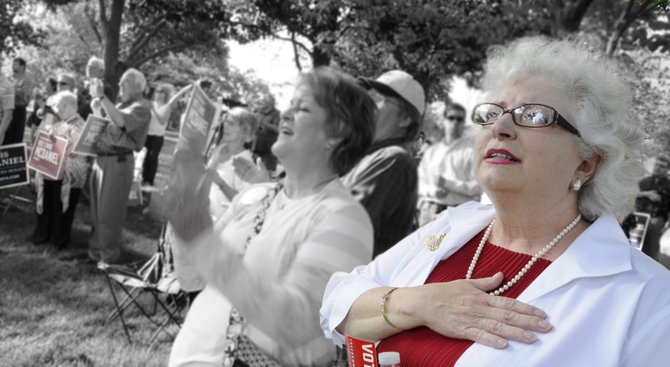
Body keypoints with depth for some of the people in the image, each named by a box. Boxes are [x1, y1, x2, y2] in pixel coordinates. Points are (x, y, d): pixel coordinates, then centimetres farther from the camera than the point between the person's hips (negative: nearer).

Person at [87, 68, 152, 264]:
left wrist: (101, 97, -24)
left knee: (109, 210, 0)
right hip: (101, 158, 9)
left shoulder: (141, 106, -10)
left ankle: (110, 253, 12)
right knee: (97, 208, 17)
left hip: (117, 161, -9)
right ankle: (96, 248, 30)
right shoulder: (122, 104, 17)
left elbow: (121, 121, -28)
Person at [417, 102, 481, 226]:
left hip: (459, 211, -4)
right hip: (430, 210, 4)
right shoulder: (431, 151, 19)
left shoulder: (472, 150, 3)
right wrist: (432, 190, -5)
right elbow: (420, 182, 17)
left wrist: (447, 183, -11)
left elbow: (477, 187, -5)